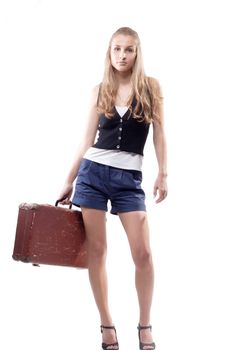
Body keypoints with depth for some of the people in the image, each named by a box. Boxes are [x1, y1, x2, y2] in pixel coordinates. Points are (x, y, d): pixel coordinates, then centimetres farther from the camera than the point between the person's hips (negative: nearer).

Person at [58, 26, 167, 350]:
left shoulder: (151, 86, 4)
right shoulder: (100, 91, 8)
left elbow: (159, 134, 4)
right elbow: (87, 140, 10)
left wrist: (163, 174, -4)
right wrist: (69, 181, 9)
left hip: (129, 177, -2)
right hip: (93, 171, 2)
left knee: (143, 253, -7)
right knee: (96, 250, 2)